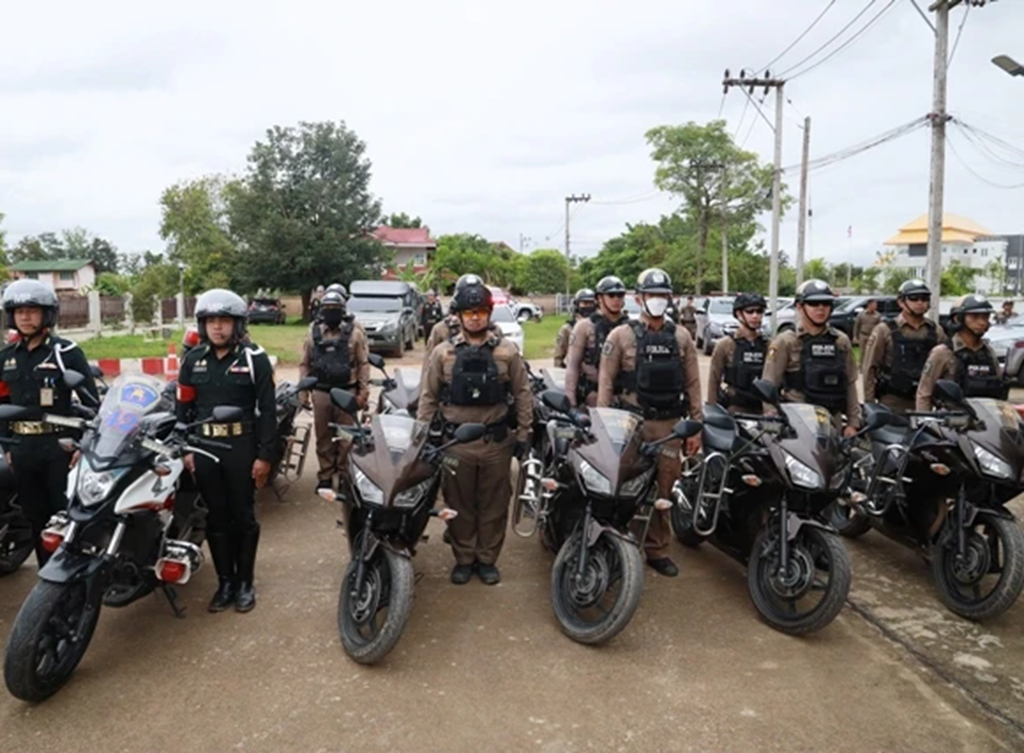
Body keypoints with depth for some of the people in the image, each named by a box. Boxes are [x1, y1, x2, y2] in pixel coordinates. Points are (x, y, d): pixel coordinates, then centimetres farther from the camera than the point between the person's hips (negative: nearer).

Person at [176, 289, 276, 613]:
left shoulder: (254, 358, -5)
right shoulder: (193, 360, 7)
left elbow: (267, 410, -6)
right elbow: (184, 407, 10)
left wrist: (264, 455, -9)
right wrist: (184, 448, 4)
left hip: (242, 447, -3)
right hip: (204, 448, 4)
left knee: (243, 518, 6)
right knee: (216, 518, 11)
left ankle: (245, 582, 19)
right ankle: (225, 582, 22)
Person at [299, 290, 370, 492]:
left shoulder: (354, 333, -1)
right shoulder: (313, 333, 7)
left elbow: (363, 363, -1)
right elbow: (305, 363, 11)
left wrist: (363, 392, -6)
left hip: (346, 393, -2)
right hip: (321, 393, 3)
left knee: (347, 437, 2)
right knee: (323, 437, 10)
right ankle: (325, 476, 20)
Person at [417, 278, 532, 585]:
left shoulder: (507, 351, 1)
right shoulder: (443, 352, 2)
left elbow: (522, 394, 5)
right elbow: (428, 397, 5)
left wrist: (523, 435, 2)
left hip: (497, 441, 0)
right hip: (456, 442, 0)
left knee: (493, 505, 9)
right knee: (459, 504, 10)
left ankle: (487, 559, 24)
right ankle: (463, 559, 25)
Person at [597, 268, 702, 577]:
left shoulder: (681, 337, 10)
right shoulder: (621, 335, 1)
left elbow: (693, 384, 10)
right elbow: (605, 381, 0)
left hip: (669, 425, 3)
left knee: (662, 490, 8)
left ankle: (657, 549, 21)